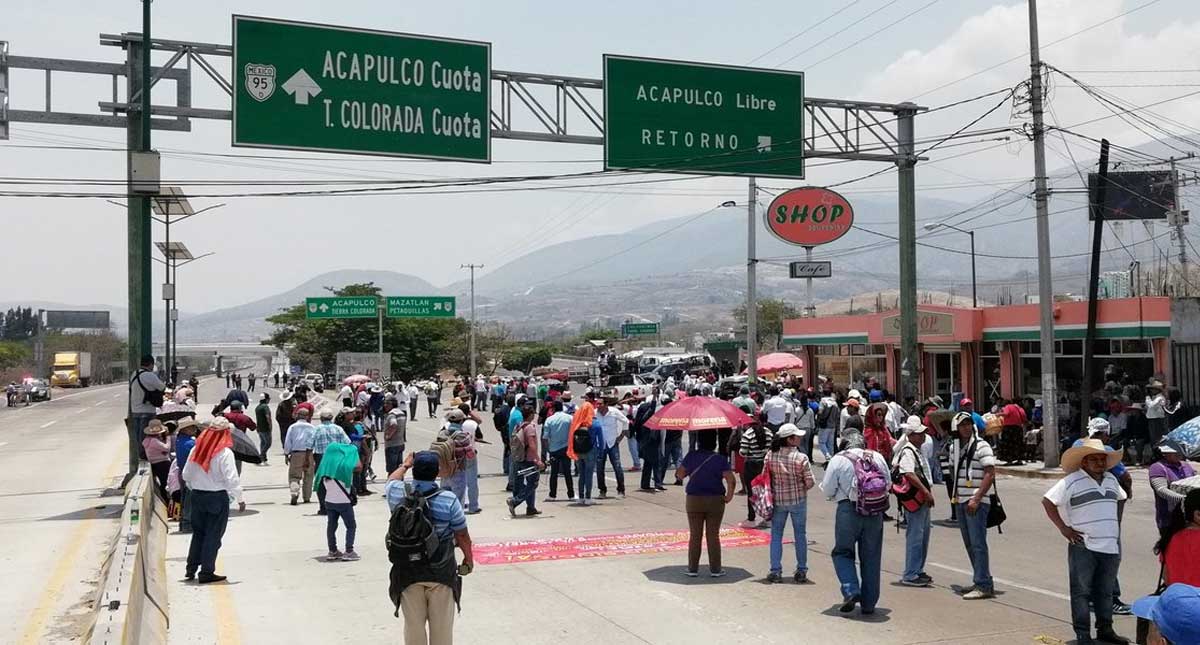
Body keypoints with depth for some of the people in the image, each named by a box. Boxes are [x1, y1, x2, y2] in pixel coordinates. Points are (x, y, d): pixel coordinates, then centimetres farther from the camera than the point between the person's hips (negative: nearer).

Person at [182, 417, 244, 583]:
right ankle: (206, 573, 4)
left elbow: (186, 475, 9)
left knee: (198, 532, 18)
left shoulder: (196, 450, 2)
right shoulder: (225, 453, -15)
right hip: (217, 497, -5)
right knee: (213, 535, 2)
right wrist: (239, 499, -10)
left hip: (197, 495, 6)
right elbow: (231, 478, -18)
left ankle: (191, 568, 22)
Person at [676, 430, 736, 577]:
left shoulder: (691, 456, -5)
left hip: (694, 500, 1)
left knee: (694, 536, 9)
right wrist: (729, 496, -1)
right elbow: (731, 481, -15)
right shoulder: (720, 459, -8)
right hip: (715, 501, -1)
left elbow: (680, 475, 2)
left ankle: (693, 569, 13)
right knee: (713, 535, 8)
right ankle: (715, 569, 13)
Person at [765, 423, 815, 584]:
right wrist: (801, 489, 8)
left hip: (777, 500, 2)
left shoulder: (770, 456, -8)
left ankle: (775, 571, 9)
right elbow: (810, 483, -13)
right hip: (798, 501, -2)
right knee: (800, 535, 12)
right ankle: (801, 572, 17)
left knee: (776, 535, 11)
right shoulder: (801, 458, -17)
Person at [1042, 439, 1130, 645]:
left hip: (1110, 546, 6)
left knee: (1105, 591, 15)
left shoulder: (1111, 480, 12)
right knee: (1081, 591, -2)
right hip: (1083, 546, -6)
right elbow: (1047, 501, -12)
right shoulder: (1072, 481, -10)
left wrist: (1115, 529, 19)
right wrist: (1063, 528, -14)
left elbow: (1120, 499, 29)